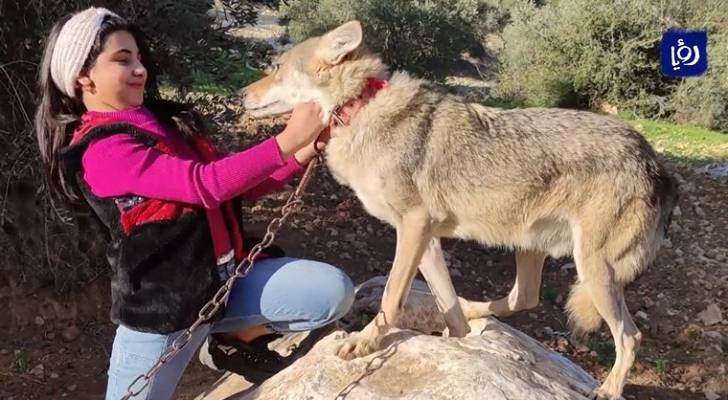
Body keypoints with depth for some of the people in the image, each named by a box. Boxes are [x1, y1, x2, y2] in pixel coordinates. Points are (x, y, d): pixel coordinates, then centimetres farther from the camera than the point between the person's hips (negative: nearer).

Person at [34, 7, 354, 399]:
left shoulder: (167, 119, 9)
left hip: (228, 275, 6)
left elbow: (239, 186, 8)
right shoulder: (101, 150, -15)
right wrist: (287, 140, -26)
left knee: (333, 292, -8)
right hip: (161, 301, -6)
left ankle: (235, 339, 14)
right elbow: (208, 184, -27)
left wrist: (303, 152, -6)